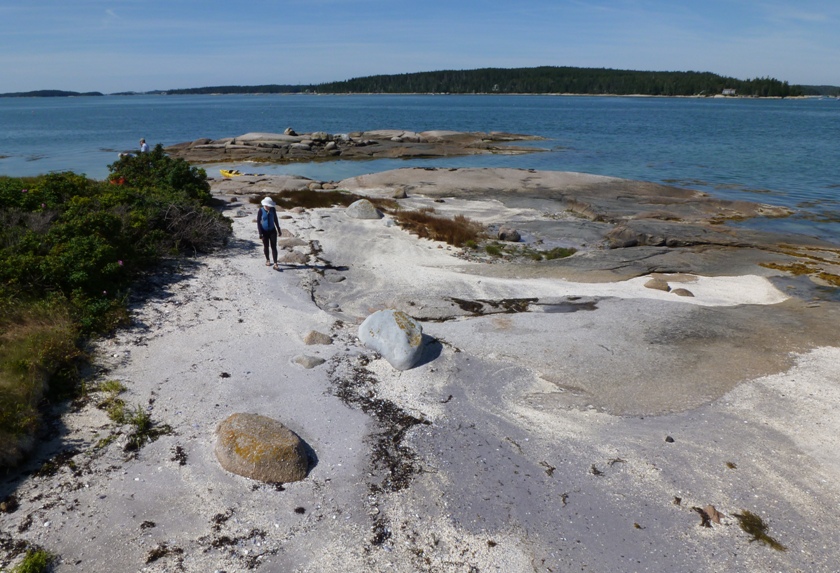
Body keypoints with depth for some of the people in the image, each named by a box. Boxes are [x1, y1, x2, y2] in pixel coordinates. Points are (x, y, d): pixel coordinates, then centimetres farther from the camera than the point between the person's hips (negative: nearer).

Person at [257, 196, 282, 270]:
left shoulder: (273, 210, -7)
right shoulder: (261, 211, -14)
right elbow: (258, 222, -10)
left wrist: (278, 229, 13)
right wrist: (260, 233, -14)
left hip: (272, 231, 1)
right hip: (265, 231, -1)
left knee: (274, 247, -6)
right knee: (266, 246, 14)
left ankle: (275, 264, -8)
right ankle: (267, 260, 38)